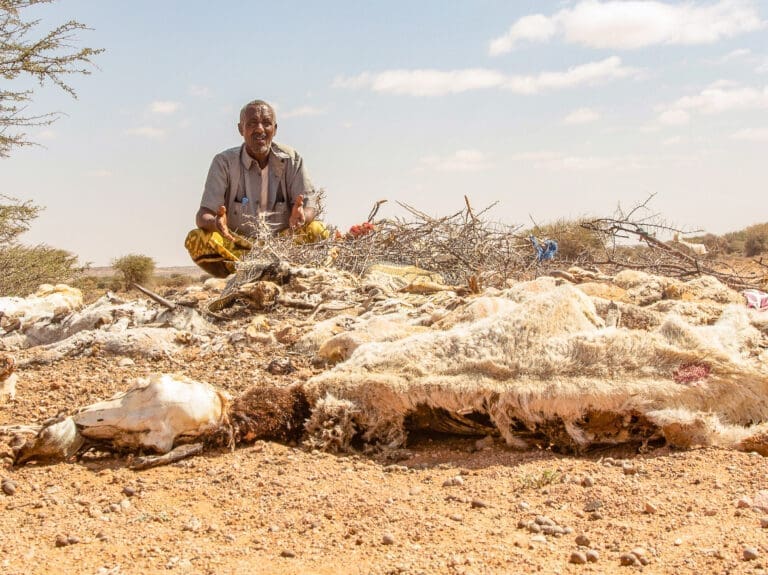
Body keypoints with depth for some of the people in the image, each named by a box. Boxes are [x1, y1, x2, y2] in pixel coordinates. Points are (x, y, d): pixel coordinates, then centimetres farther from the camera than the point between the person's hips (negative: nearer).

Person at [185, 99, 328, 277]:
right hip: (237, 246, 0)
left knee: (317, 230, -26)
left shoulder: (291, 159, 0)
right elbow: (203, 216, -11)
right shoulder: (224, 162, -4)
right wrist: (215, 222, -37)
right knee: (196, 239, -28)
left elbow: (310, 205, -6)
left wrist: (300, 217, -32)